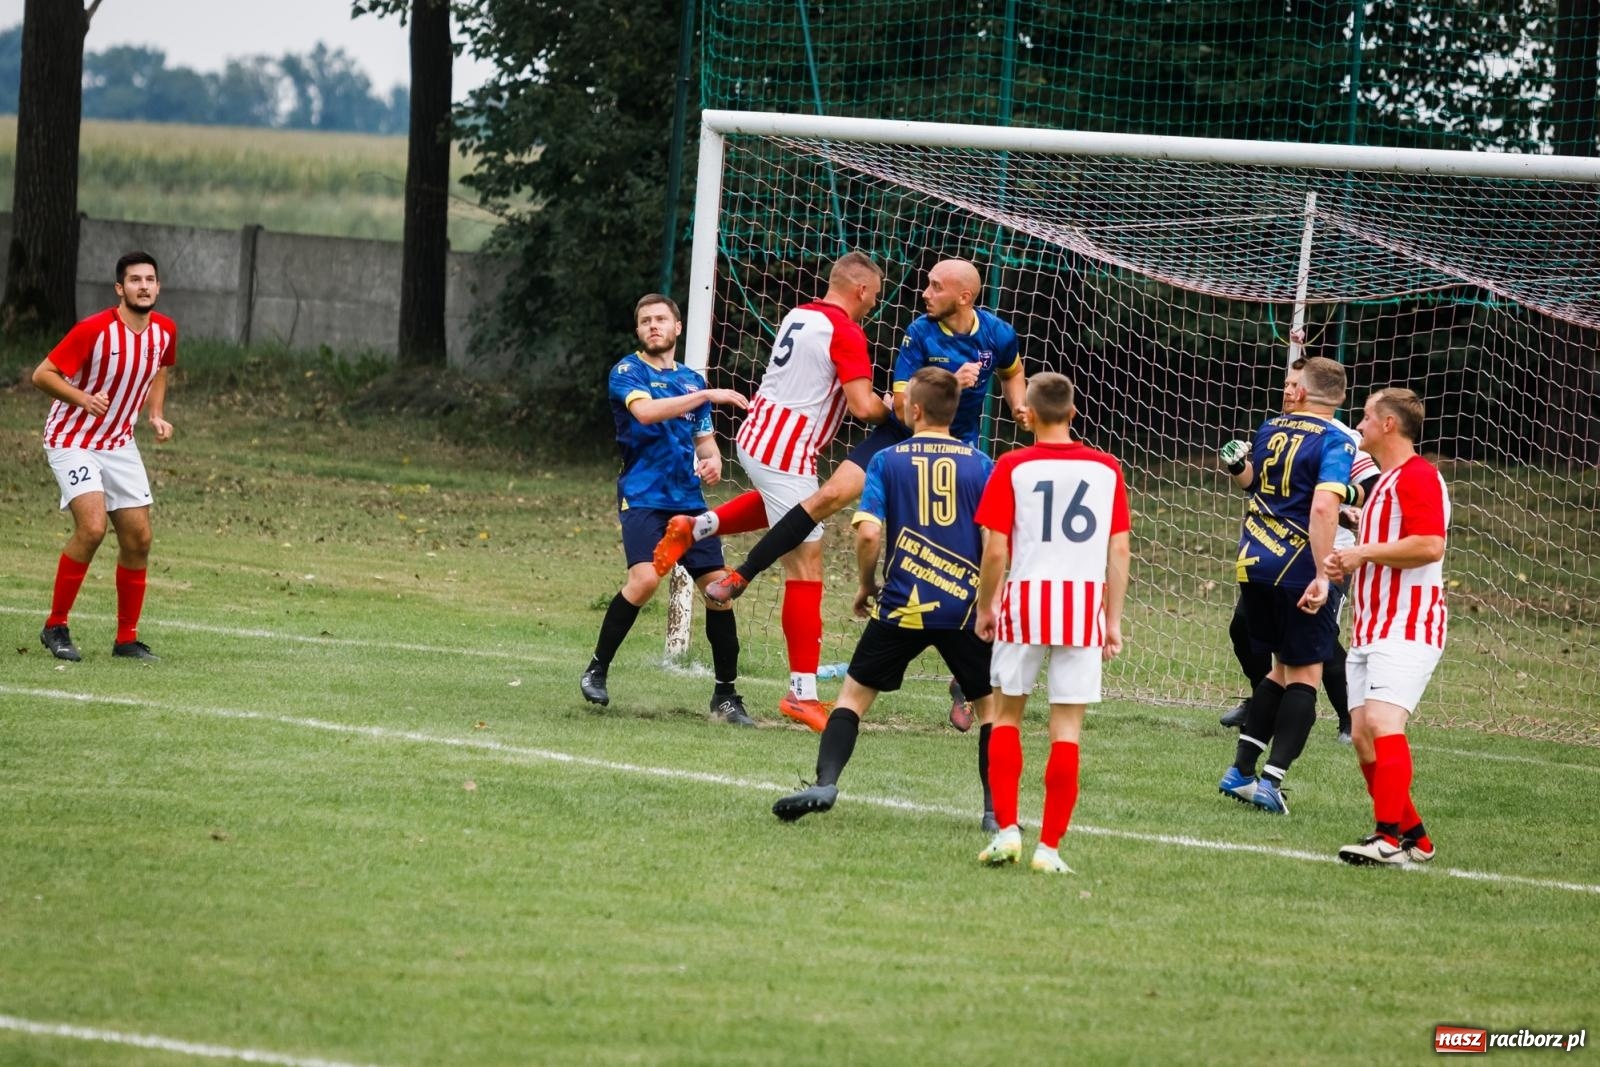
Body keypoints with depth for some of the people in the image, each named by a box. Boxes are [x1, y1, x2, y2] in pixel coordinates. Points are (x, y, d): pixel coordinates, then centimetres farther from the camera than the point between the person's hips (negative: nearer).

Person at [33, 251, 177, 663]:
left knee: (138, 537, 1)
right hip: (72, 441, -6)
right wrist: (83, 398, -34)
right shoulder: (94, 330, -22)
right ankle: (56, 626, -10)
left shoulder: (165, 331, -3)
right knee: (92, 526, -23)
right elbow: (43, 374, -19)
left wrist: (156, 415, 3)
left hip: (119, 444, 6)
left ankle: (126, 639, 13)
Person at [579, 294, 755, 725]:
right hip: (643, 496, -5)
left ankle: (725, 694, 6)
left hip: (688, 497, 5)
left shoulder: (692, 380, 16)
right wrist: (706, 396, -26)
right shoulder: (628, 371, -1)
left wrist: (713, 461, -1)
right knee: (645, 579, -24)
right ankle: (596, 670, -6)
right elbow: (645, 411, -21)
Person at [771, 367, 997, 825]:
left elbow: (868, 532, -10)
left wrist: (866, 585, 7)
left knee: (854, 693, 13)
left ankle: (825, 783, -1)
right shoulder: (980, 464, 1)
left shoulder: (887, 461, 0)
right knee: (991, 703, 15)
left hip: (901, 605, -1)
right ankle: (996, 807, 9)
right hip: (966, 608, 1)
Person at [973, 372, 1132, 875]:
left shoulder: (1013, 467, -3)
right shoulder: (1106, 469, 3)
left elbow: (996, 552, -5)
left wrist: (984, 608, 9)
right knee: (1066, 727, 3)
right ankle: (1050, 846, 1)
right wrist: (1114, 622, 11)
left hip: (1026, 601, -1)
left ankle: (1006, 829, 6)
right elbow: (1119, 551, 4)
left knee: (1007, 715, 16)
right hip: (1084, 604, 1)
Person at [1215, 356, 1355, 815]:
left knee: (1283, 668, 20)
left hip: (1253, 564, 6)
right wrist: (1322, 578, -24)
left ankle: (1240, 770, 17)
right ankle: (1271, 779, -7)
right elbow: (1323, 509, -22)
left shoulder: (1271, 429, 10)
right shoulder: (1335, 442, -10)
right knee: (1305, 673, 3)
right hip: (1298, 569, -6)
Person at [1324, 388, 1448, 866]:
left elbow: (1429, 545, -24)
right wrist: (1349, 563, 15)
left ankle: (1390, 837, -26)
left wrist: (1366, 553, -14)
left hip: (1406, 629, -11)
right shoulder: (1384, 481, 22)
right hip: (1370, 629, 11)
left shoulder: (1418, 477, -11)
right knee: (1364, 736, 5)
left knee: (1382, 722, -22)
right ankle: (1413, 837, 13)